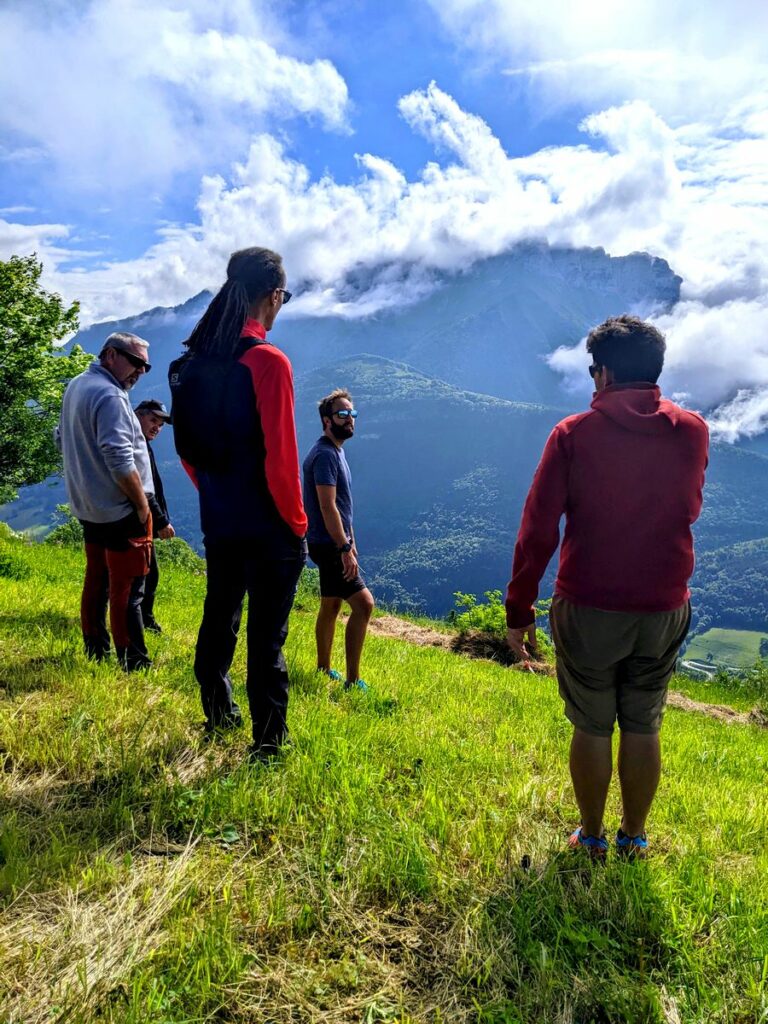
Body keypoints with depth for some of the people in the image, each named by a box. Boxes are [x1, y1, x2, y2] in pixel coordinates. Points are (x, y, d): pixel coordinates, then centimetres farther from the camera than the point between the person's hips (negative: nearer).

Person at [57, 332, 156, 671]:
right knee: (127, 588, -3)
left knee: (96, 578, 18)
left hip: (88, 506, 10)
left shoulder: (75, 386, 10)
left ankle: (95, 649, 29)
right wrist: (142, 504, -17)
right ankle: (133, 661, 4)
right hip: (120, 510, -10)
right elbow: (120, 459, -26)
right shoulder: (109, 396, -20)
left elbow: (62, 439, 20)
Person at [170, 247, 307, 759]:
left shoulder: (194, 360, 4)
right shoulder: (269, 361, -17)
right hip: (268, 525, -7)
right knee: (266, 635, 4)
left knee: (218, 618, 20)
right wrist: (297, 523, -8)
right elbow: (280, 456, -19)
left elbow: (187, 448, 11)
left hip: (218, 520, 7)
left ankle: (219, 716, 39)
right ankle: (268, 741, 18)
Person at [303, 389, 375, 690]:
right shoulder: (325, 454, -18)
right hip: (328, 545, -10)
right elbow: (327, 507, -24)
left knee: (331, 605, 17)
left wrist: (350, 540, 21)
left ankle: (324, 669, 31)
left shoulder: (336, 451, 14)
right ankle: (353, 681, -6)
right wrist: (345, 549, -25)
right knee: (363, 603, -13)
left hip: (334, 543, 10)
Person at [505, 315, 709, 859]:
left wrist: (519, 611, -3)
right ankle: (634, 838, 33)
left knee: (592, 728, 14)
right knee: (644, 728, 17)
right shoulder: (693, 431, -2)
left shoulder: (574, 434, -11)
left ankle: (591, 837, 29)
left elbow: (538, 531, -11)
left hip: (588, 610, -2)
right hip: (665, 610, 3)